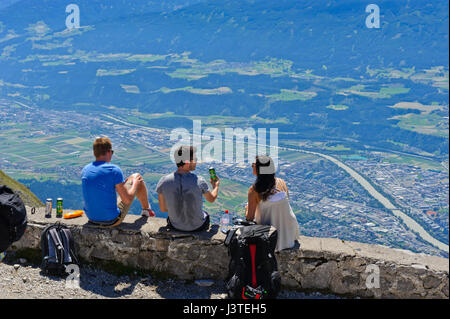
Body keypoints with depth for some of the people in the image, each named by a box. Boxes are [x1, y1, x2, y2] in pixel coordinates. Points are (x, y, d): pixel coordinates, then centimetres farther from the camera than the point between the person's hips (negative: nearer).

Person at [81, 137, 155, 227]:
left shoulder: (85, 170, -1)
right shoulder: (114, 170, -19)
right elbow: (127, 200, -18)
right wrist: (135, 183, 1)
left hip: (92, 219, 6)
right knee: (136, 177, 11)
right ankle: (146, 210, 36)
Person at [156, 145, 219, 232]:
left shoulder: (163, 182, -18)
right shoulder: (199, 181, -23)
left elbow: (162, 209, -6)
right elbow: (211, 199, -2)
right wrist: (216, 185, 19)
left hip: (175, 226, 2)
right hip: (197, 226, -2)